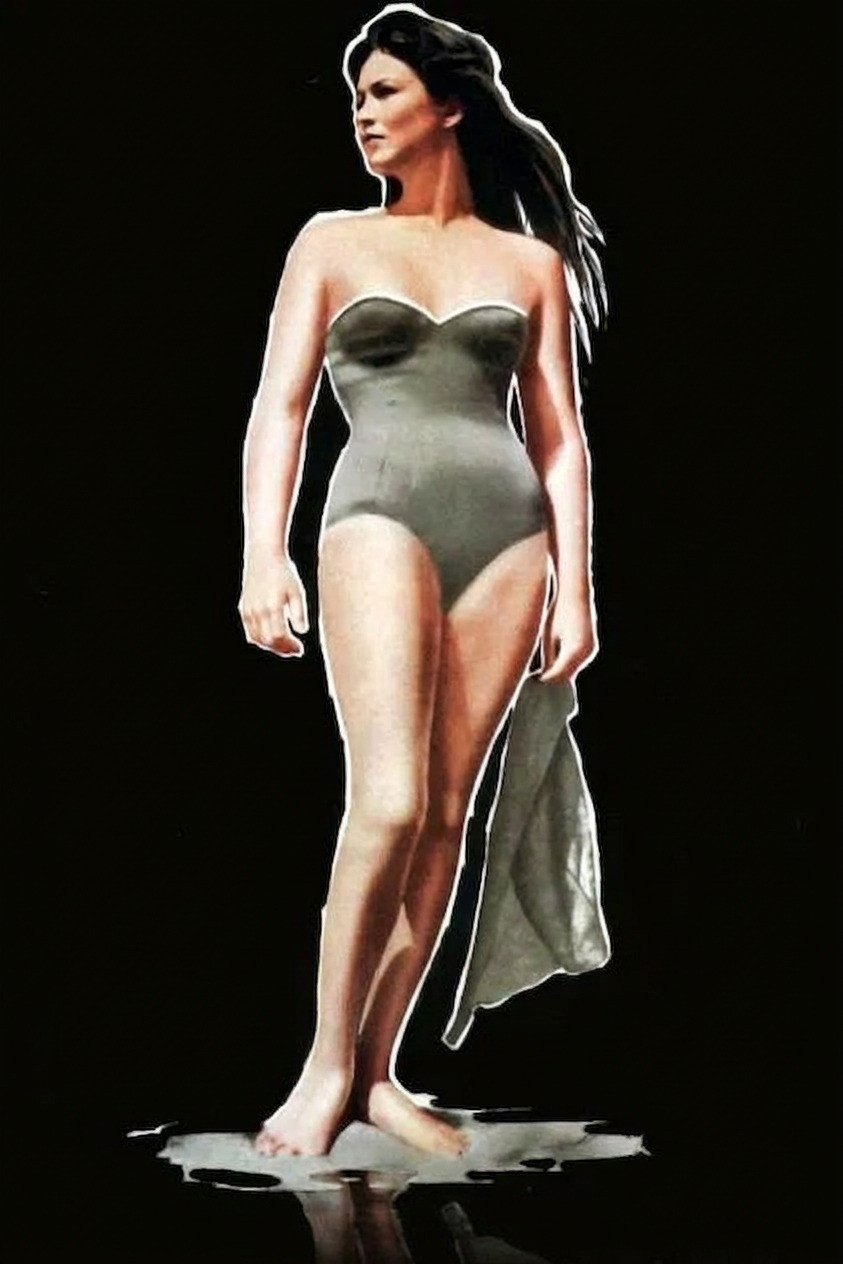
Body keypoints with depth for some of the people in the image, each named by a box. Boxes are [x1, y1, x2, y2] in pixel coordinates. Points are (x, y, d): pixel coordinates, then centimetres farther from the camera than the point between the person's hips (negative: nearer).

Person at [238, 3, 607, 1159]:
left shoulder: (533, 263, 15)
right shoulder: (333, 241, 13)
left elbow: (559, 432, 12)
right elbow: (281, 405, 4)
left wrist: (574, 585, 3)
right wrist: (264, 557, -9)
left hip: (508, 529, 2)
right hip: (382, 517, -2)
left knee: (446, 814, 0)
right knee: (389, 803, -16)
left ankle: (377, 1072, 8)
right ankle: (328, 1062, -2)